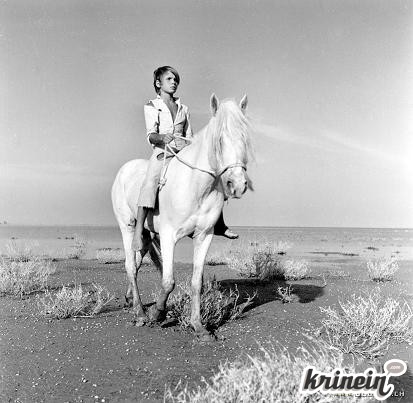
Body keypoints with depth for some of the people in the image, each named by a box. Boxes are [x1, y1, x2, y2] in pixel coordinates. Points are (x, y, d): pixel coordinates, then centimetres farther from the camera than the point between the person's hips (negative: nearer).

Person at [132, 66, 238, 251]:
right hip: (161, 154, -4)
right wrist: (164, 138, -30)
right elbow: (150, 135, -8)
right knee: (150, 183, -33)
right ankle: (138, 232, -33)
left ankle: (219, 226, 8)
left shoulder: (183, 108, 19)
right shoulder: (151, 107, 6)